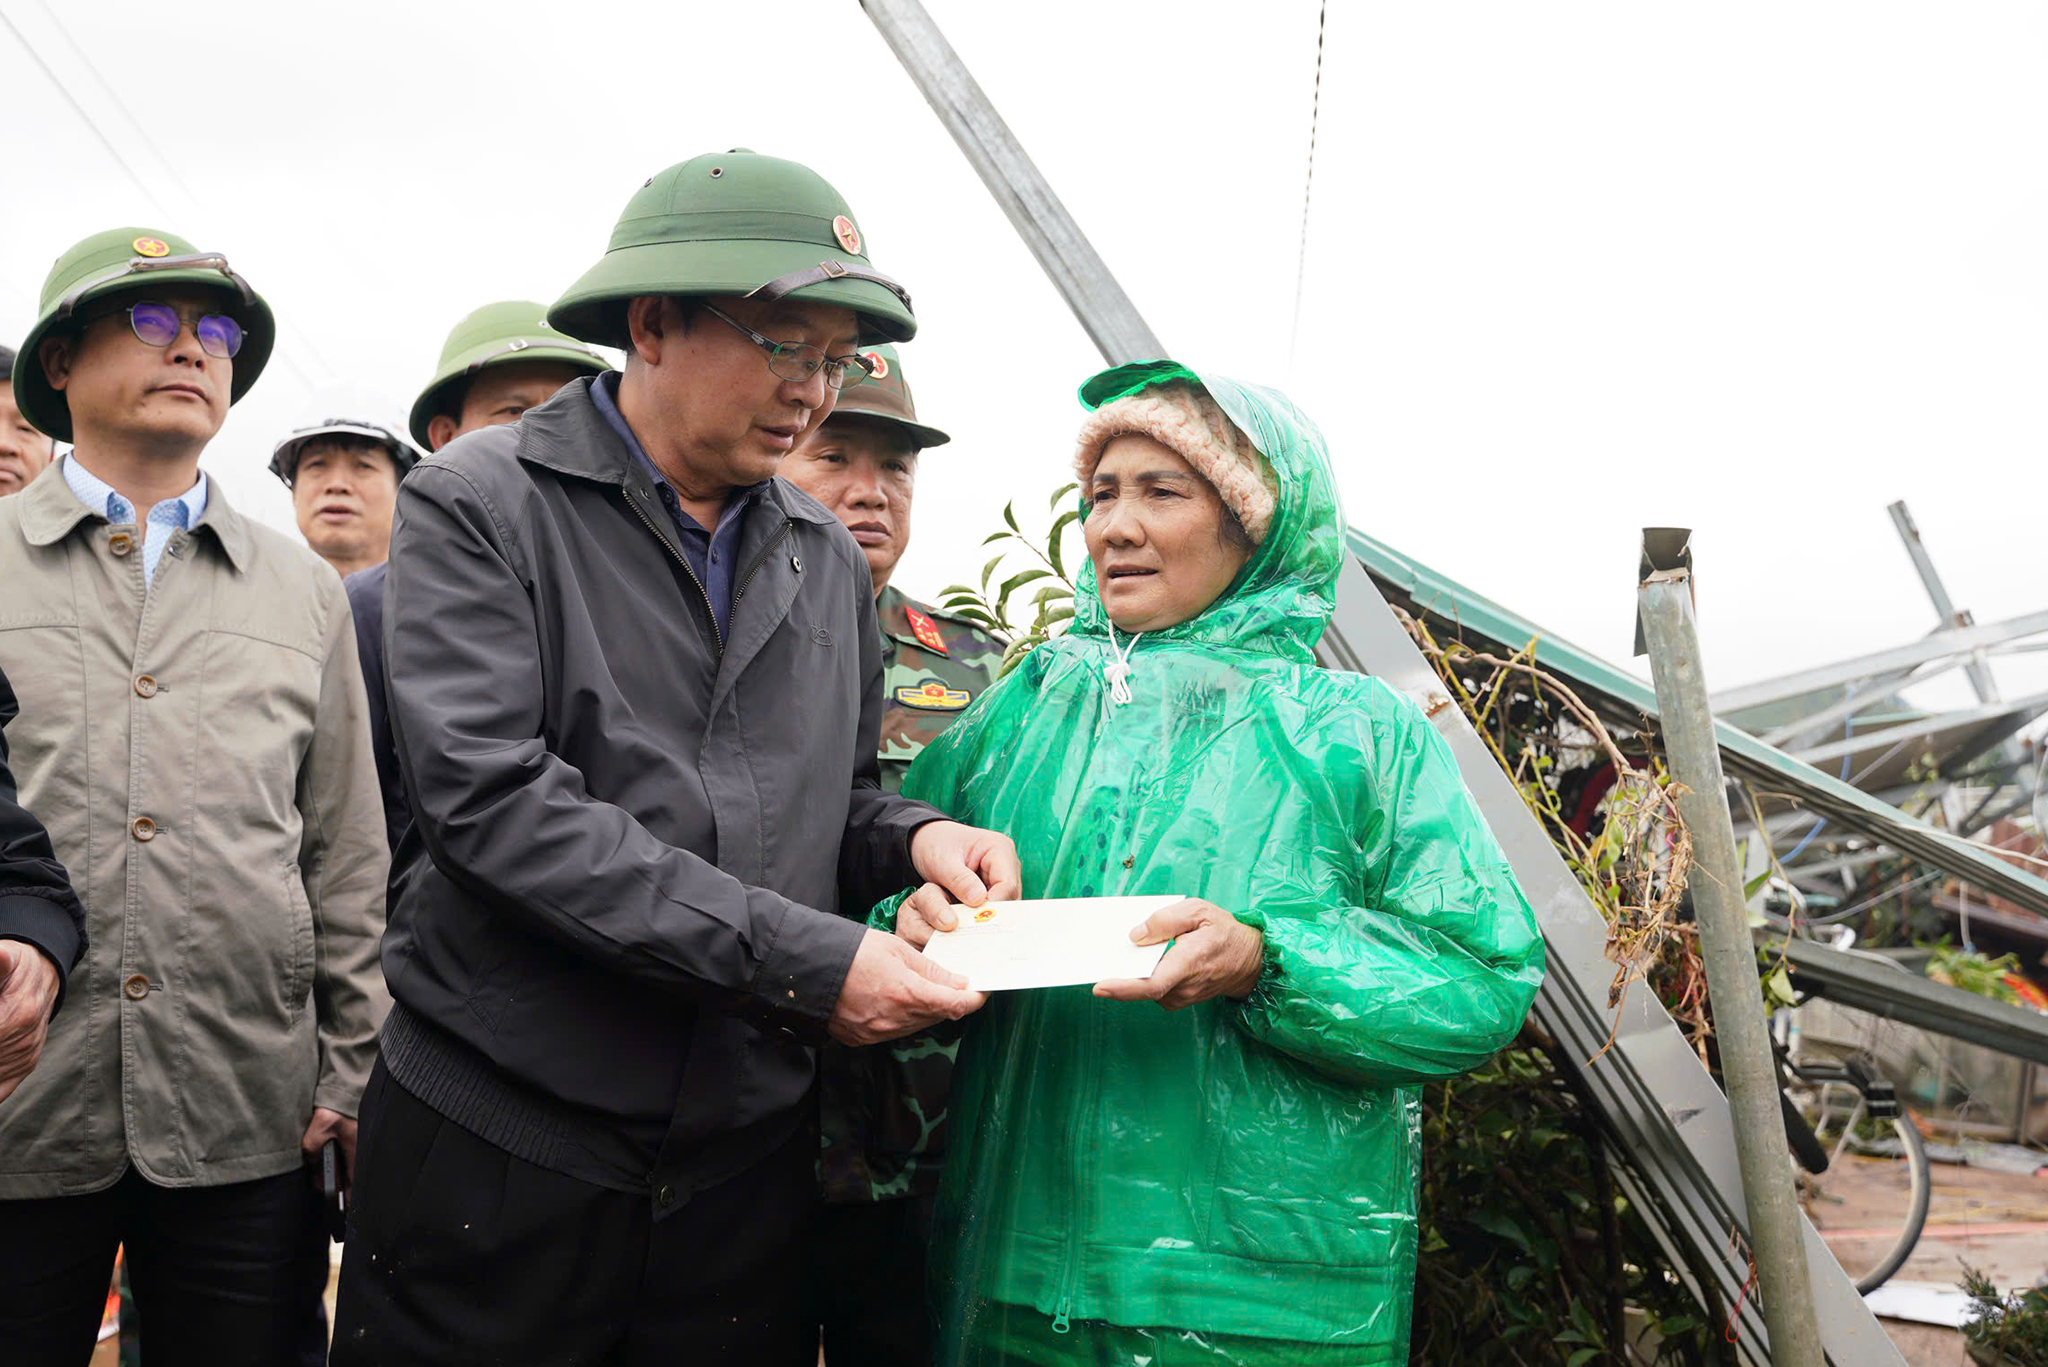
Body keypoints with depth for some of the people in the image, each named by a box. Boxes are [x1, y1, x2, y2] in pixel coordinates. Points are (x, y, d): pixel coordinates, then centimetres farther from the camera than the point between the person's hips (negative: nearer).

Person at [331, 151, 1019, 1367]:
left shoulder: (826, 560, 12)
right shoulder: (478, 505, -6)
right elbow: (494, 800, -18)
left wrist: (909, 837, -4)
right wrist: (801, 960, -21)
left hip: (749, 1160, 5)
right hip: (502, 1150, -4)